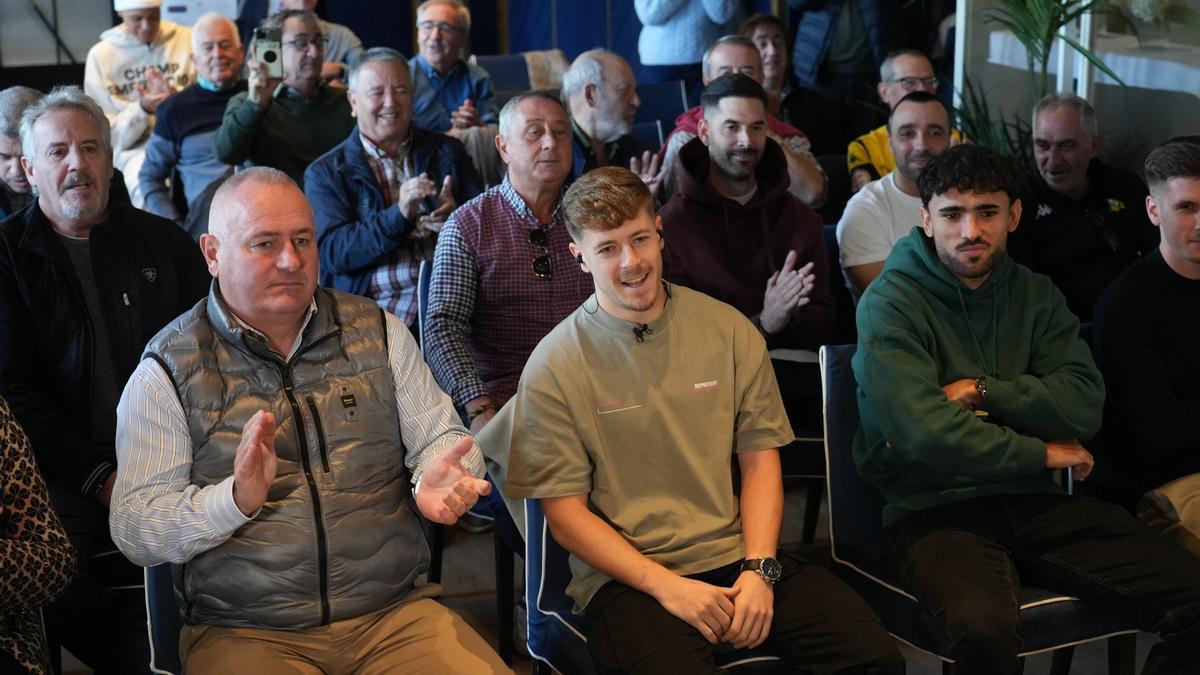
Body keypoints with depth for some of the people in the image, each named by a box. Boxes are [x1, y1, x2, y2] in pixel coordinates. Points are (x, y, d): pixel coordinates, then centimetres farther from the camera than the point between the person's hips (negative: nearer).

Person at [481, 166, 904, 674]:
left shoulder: (729, 331, 7)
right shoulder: (554, 367, -3)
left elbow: (760, 458, 9)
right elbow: (564, 510, -3)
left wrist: (759, 569, -6)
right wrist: (665, 586, -14)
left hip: (739, 556, 3)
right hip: (627, 575, -3)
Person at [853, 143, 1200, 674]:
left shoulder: (1035, 294, 13)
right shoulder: (890, 303, -5)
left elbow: (1085, 405, 1)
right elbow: (927, 435, -18)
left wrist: (982, 390, -10)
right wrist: (1041, 454, -5)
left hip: (1034, 502, 5)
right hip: (934, 510, -5)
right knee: (984, 626, -38)